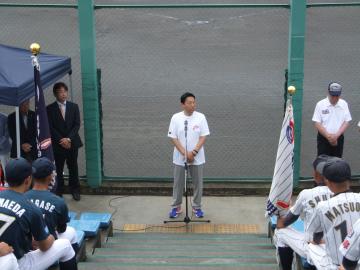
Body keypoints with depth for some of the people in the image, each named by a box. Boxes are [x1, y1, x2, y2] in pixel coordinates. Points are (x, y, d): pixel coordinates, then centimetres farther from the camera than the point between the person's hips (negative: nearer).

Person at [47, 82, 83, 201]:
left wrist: (68, 139, -12)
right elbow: (50, 128, -5)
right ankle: (58, 191, 11)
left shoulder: (74, 106, 5)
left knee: (73, 167, 8)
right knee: (58, 169, 2)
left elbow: (77, 125, 0)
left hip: (72, 143, 2)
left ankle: (75, 190, 19)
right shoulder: (50, 109, -1)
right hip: (57, 144, -2)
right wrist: (61, 140, -13)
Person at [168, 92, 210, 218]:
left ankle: (197, 207, 24)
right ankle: (176, 207, 23)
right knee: (178, 183, 9)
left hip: (197, 158, 1)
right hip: (180, 158, 0)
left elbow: (203, 137, -6)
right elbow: (173, 138, -8)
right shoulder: (176, 118, -7)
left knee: (198, 183, 9)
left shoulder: (200, 117, -6)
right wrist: (185, 153, -16)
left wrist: (194, 152, -17)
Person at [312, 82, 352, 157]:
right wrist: (328, 136, -15)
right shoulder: (320, 104, -7)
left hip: (339, 138, 3)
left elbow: (346, 122, 0)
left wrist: (336, 135, -13)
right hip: (323, 138, -2)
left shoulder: (344, 104, 1)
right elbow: (317, 124, -9)